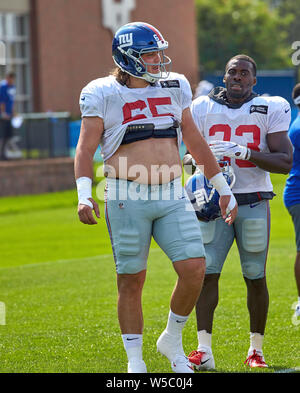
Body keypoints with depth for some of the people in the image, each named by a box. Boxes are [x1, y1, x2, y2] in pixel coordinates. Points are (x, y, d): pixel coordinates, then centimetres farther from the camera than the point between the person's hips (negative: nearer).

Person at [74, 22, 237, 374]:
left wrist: (223, 189, 18)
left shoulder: (174, 87, 11)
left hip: (172, 197, 4)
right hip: (127, 199, -4)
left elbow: (195, 142, 17)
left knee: (195, 268, -8)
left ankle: (172, 341, 14)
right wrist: (84, 195, -21)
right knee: (131, 279, 1)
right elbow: (85, 148, -6)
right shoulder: (103, 94, -3)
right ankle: (134, 361, 14)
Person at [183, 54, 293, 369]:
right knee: (207, 272, -9)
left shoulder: (270, 109, 0)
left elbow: (284, 163, -6)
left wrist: (244, 152, -18)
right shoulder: (202, 108, 6)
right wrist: (198, 160, -10)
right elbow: (190, 156, 14)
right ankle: (204, 350, -8)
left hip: (253, 204, -1)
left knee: (256, 278, 2)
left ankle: (255, 350, 13)